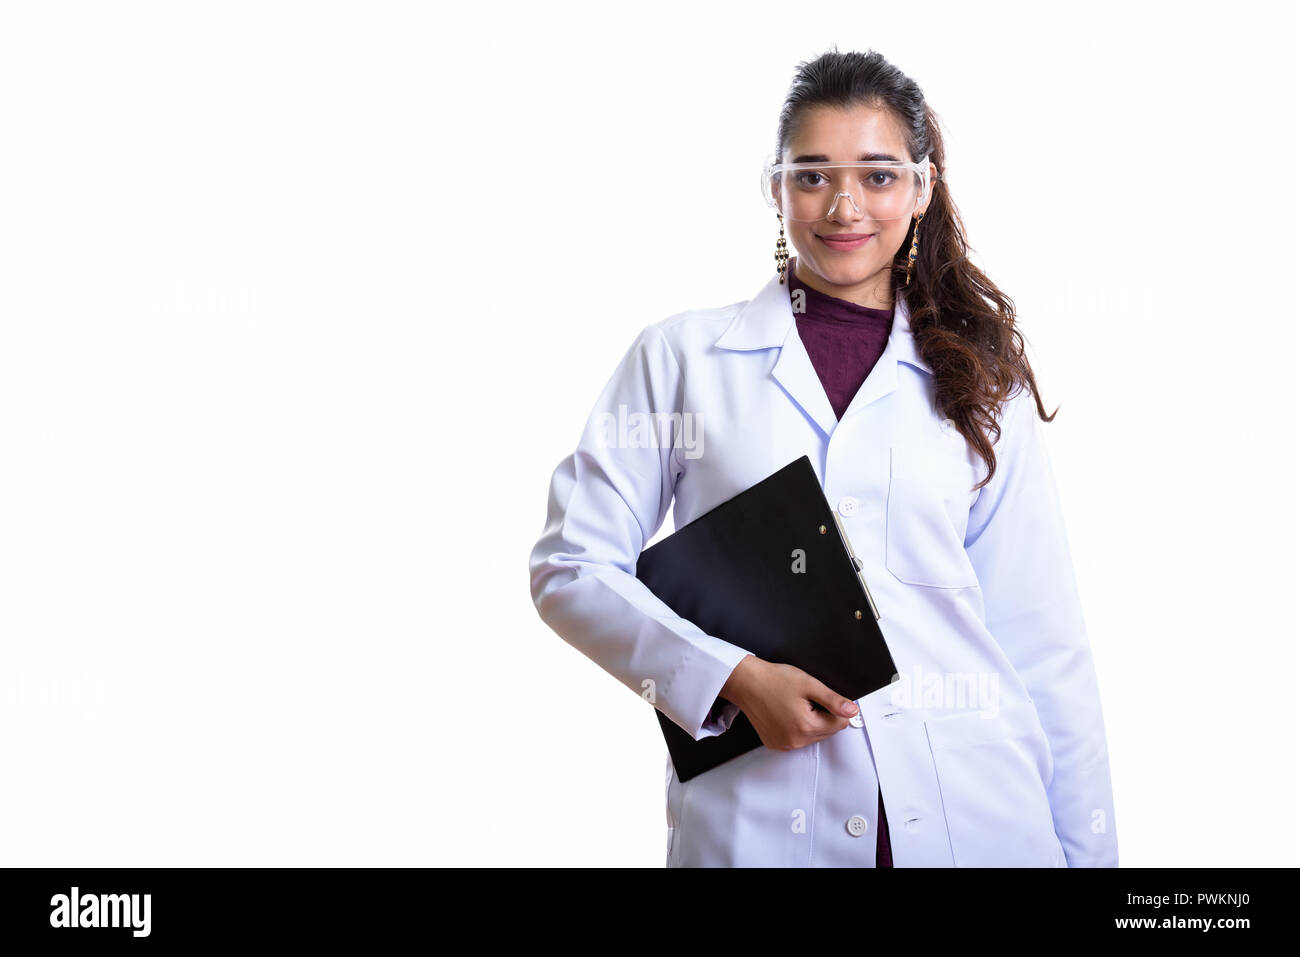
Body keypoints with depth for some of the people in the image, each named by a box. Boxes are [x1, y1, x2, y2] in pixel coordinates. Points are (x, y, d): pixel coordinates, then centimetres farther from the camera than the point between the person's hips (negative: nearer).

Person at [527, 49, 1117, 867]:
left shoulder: (982, 382, 9)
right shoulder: (681, 358, 4)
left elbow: (1040, 636, 8)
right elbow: (572, 566, 1)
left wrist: (1086, 848, 4)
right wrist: (735, 678, -12)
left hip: (972, 816, 2)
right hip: (759, 820, -1)